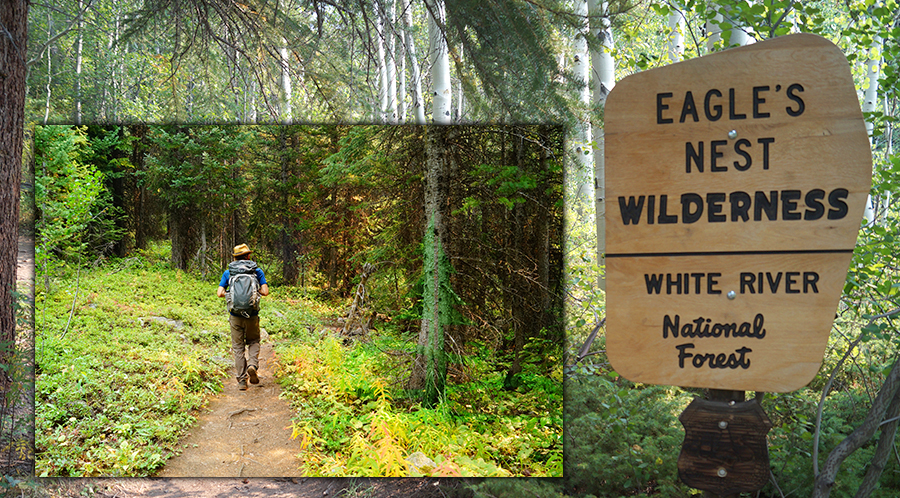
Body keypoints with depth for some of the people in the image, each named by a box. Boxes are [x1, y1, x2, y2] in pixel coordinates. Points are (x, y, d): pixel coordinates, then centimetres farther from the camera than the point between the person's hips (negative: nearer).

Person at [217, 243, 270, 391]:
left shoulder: (228, 273, 1)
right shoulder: (257, 271, -1)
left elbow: (220, 293, -7)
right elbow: (265, 292, -9)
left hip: (235, 316, 0)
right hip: (252, 315, 0)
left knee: (238, 347, 9)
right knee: (253, 341, 21)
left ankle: (242, 380, 7)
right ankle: (253, 365, -6)